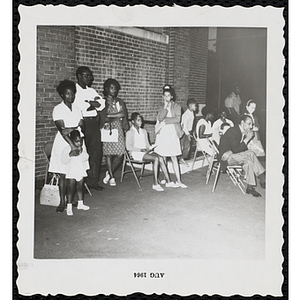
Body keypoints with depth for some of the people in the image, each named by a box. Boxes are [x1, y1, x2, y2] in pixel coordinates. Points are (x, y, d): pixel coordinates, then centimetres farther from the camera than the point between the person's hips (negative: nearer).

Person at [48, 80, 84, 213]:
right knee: (63, 174, -3)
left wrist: (71, 129, -16)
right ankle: (62, 202, 3)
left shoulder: (77, 109, 15)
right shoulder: (58, 109, -2)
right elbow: (61, 129, -14)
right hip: (63, 143, -4)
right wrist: (72, 144, -24)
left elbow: (82, 126, 4)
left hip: (77, 142, 4)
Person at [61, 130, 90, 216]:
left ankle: (80, 204, 31)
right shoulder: (67, 149, -14)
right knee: (70, 189, -3)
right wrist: (70, 155, -29)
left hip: (81, 171, 5)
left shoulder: (83, 147, 1)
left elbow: (85, 158, 2)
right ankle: (69, 206, 4)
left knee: (80, 187, 15)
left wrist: (82, 152, -14)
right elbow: (63, 160, -16)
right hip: (71, 172, -5)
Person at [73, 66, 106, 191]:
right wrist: (92, 104, -3)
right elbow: (77, 105, -15)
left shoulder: (91, 91, 22)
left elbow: (102, 103, 11)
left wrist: (89, 102, -7)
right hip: (81, 123, -6)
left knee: (96, 152, 4)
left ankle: (93, 181, 12)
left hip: (94, 123, 6)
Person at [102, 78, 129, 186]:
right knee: (109, 154, -3)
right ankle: (112, 177, 11)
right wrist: (116, 116, -9)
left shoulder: (120, 102, 16)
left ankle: (109, 173, 19)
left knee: (119, 155, -3)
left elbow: (124, 115, 9)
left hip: (118, 129, 4)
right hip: (107, 129, -4)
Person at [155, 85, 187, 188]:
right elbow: (160, 118, -6)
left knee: (174, 157, -6)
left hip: (172, 134, -2)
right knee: (162, 158, 1)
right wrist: (165, 107, -9)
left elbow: (177, 119, -9)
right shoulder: (161, 108, 14)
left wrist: (165, 120, -8)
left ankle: (178, 181, -5)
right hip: (162, 134, 2)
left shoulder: (177, 107, 7)